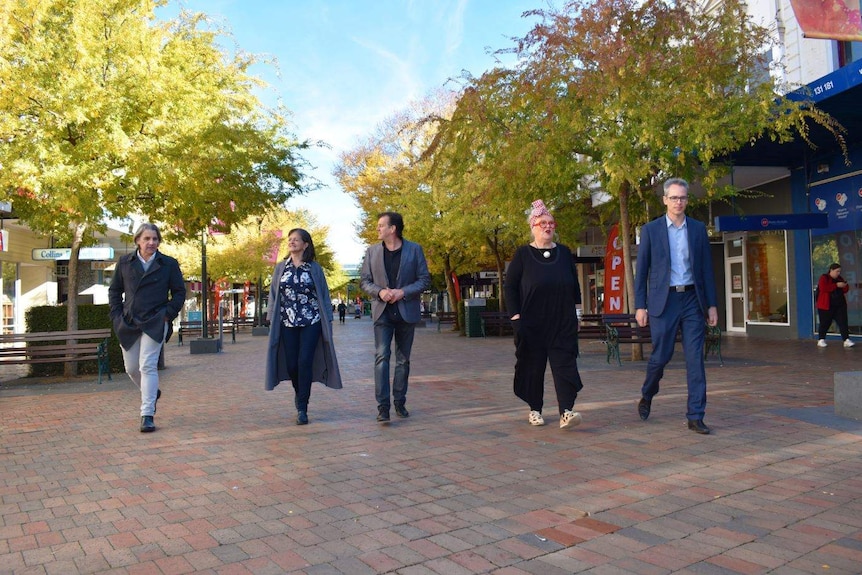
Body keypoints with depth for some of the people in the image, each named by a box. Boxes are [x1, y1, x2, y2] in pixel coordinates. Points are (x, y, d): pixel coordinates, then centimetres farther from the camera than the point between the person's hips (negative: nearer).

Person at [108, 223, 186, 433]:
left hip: (155, 323, -4)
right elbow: (114, 290, 13)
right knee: (131, 368, 13)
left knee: (148, 366, -11)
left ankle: (147, 415, -7)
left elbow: (179, 292, 5)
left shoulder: (169, 264, 0)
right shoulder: (125, 263, 6)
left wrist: (168, 314, -6)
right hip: (129, 324, 4)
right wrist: (117, 315, 3)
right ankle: (152, 393, 42)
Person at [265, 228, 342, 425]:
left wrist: (327, 320, 0)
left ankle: (302, 408, -1)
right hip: (287, 323, 2)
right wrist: (271, 318, 5)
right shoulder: (281, 268, 9)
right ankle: (300, 393, 33)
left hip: (311, 322, -2)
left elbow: (324, 296, 4)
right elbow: (273, 295, 10)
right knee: (291, 364, 3)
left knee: (305, 362, -9)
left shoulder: (315, 268, 2)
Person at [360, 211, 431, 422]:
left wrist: (403, 292, -15)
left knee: (403, 359, 8)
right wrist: (380, 291, -13)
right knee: (381, 357, -10)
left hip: (406, 311, 0)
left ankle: (399, 402, 19)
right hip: (382, 311, 0)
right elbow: (364, 281, 6)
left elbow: (424, 280, -1)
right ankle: (382, 406, -9)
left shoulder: (414, 250, 0)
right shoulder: (372, 251, 6)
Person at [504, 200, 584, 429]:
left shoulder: (564, 252, 9)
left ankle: (566, 412, -11)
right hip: (532, 323, -2)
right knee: (533, 365, 5)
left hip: (563, 323, 2)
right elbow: (509, 286, 0)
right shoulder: (523, 254, 0)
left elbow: (574, 284, 16)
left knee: (564, 363, -7)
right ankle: (535, 409, 20)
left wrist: (575, 309, 12)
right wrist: (515, 315, -7)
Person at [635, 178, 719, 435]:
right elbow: (641, 271, 2)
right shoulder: (650, 230, 2)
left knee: (695, 358, -1)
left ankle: (695, 416, 6)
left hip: (692, 300, 2)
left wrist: (712, 304, 5)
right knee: (661, 355, 3)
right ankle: (647, 396, 31)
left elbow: (707, 268, 10)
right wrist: (640, 305, -4)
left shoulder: (698, 229, 9)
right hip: (663, 300, -2)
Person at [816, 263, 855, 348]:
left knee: (843, 322, -2)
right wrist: (836, 285, -22)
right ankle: (821, 340, 12)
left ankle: (846, 340, -3)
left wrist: (845, 285, -6)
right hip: (826, 305, -6)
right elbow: (823, 288, -23)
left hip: (840, 305, 6)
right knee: (825, 323, 1)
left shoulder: (839, 278, 13)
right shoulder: (824, 278, -7)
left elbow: (845, 290, 17)